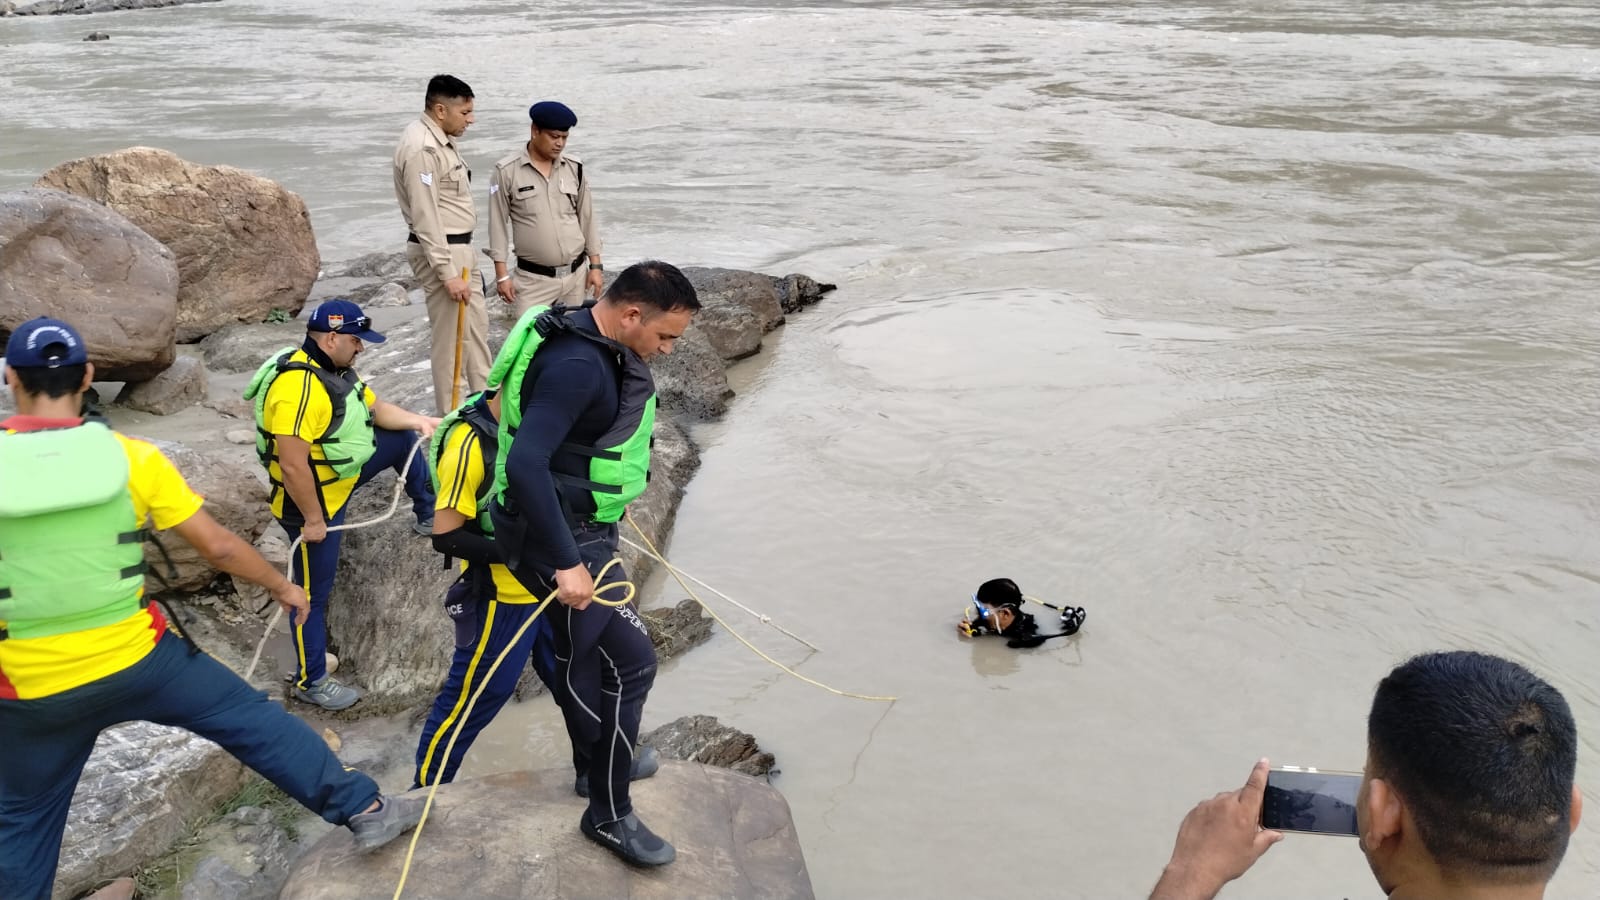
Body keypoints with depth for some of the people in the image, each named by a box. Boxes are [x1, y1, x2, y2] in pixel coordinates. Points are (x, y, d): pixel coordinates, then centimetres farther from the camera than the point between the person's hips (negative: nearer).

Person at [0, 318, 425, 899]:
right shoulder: (130, 457, -11)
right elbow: (219, 547, -6)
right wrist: (281, 585, 10)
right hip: (137, 658, 0)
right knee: (252, 720, 14)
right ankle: (364, 809, 17)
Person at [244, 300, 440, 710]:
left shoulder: (335, 369, -1)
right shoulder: (298, 387, -32)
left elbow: (375, 409, 10)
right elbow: (292, 466, -33)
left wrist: (417, 420, -7)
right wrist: (313, 520, -25)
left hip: (341, 476, 9)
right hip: (313, 500, -9)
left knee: (402, 438, 12)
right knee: (314, 592, 3)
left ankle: (427, 515, 31)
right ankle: (310, 681, 19)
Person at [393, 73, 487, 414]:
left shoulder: (440, 140, 11)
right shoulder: (422, 149, -20)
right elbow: (425, 217, -24)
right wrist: (447, 272, -25)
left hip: (459, 248, 11)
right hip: (441, 252, -11)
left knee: (476, 326, 18)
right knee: (450, 335, -4)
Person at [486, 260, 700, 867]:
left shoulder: (606, 348, 3)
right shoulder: (577, 365, -27)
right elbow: (525, 463, -35)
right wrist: (566, 563, -34)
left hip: (583, 528, 10)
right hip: (555, 537, -10)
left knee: (586, 652, 23)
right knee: (630, 660, -7)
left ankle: (600, 762, 43)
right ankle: (609, 815, 8)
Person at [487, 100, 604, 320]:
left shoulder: (574, 168, 4)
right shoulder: (506, 172, -7)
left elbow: (587, 219, 10)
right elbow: (498, 225, -3)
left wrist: (595, 266, 7)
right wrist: (502, 275, -6)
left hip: (575, 275, 4)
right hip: (533, 279, -3)